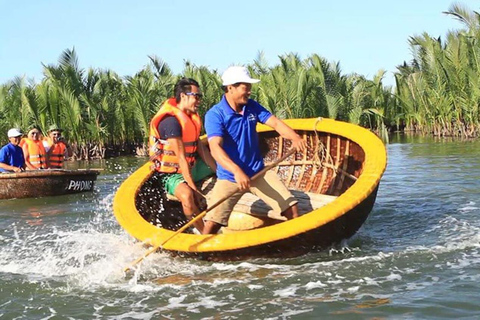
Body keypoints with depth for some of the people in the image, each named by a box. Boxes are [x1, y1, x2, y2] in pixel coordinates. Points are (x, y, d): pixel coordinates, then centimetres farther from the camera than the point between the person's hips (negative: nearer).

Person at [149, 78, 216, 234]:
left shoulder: (192, 117, 6)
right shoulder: (171, 120, -24)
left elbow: (202, 149, 7)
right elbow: (181, 158, -27)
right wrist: (193, 187, -29)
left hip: (192, 168, 10)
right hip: (172, 174, -10)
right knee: (187, 195, -40)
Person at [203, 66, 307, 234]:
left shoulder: (252, 107, 3)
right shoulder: (215, 115, -15)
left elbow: (275, 123, -4)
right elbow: (215, 148, -27)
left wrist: (294, 137, -27)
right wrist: (237, 171, -43)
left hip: (259, 172, 5)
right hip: (229, 177, -4)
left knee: (292, 210, -6)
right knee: (212, 225, -13)